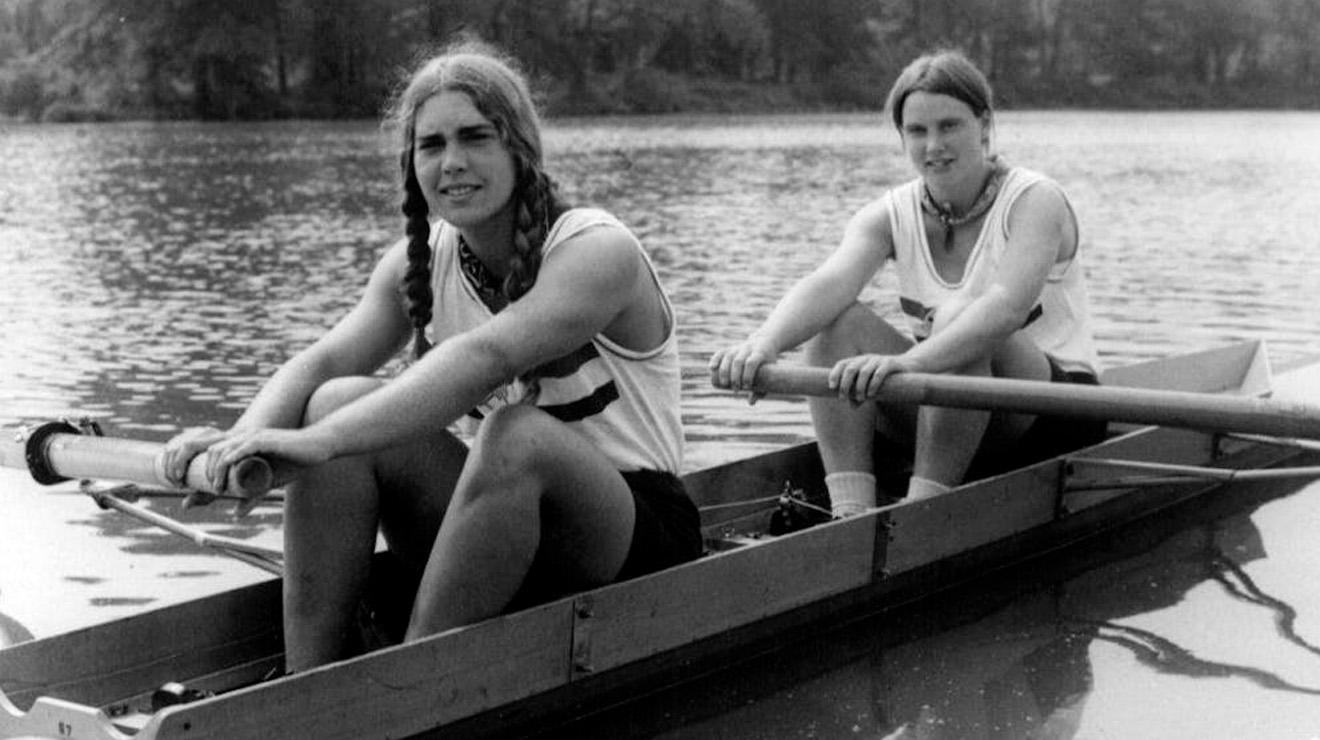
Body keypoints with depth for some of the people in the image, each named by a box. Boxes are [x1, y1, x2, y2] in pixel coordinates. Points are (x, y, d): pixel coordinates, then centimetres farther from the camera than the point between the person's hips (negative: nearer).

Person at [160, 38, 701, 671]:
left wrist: (316, 441, -44)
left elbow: (485, 357, -35)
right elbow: (322, 361, -9)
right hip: (501, 521, 6)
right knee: (340, 402, -16)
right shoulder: (420, 262, 3)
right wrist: (249, 436, -32)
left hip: (639, 535, -5)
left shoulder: (598, 250, -18)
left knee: (516, 433, -37)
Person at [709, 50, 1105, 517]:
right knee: (840, 321, -19)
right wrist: (766, 341, -44)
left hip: (1057, 413, -4)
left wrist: (911, 361, -51)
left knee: (964, 330, -34)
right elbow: (829, 282, -22)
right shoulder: (890, 216, -1)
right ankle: (850, 516, -27)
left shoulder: (1035, 200, -14)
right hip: (944, 409, 5)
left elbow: (1007, 305, -34)